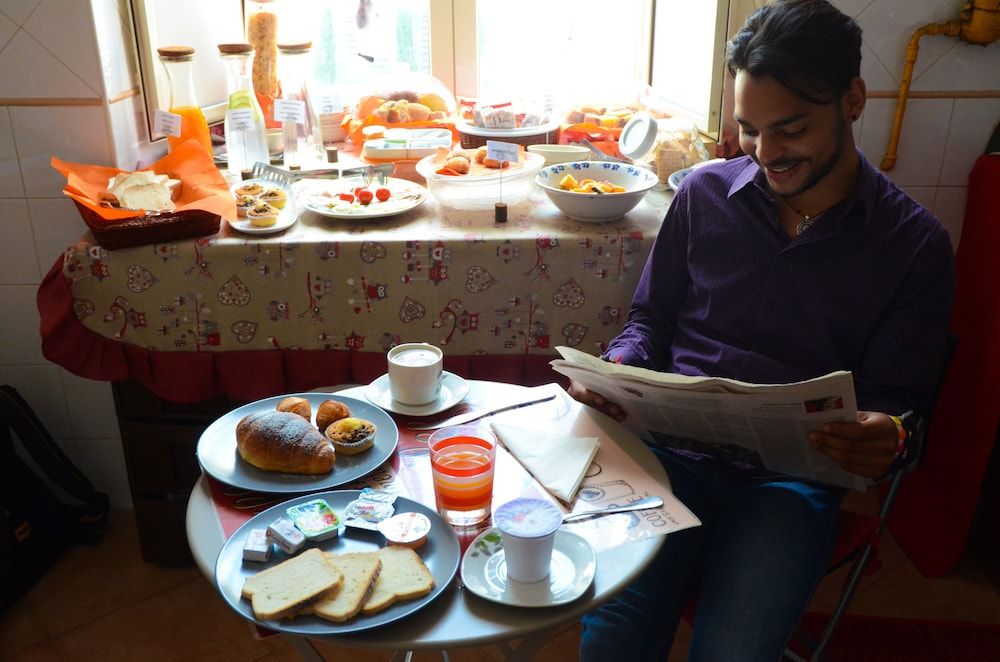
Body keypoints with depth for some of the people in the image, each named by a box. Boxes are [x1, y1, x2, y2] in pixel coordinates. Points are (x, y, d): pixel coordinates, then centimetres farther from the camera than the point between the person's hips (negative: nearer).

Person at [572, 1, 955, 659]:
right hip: (673, 454, 1)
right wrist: (617, 369, -6)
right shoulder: (705, 193, 6)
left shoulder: (915, 243, 1)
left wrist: (885, 439, -20)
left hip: (792, 482, -1)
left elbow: (895, 401, 4)